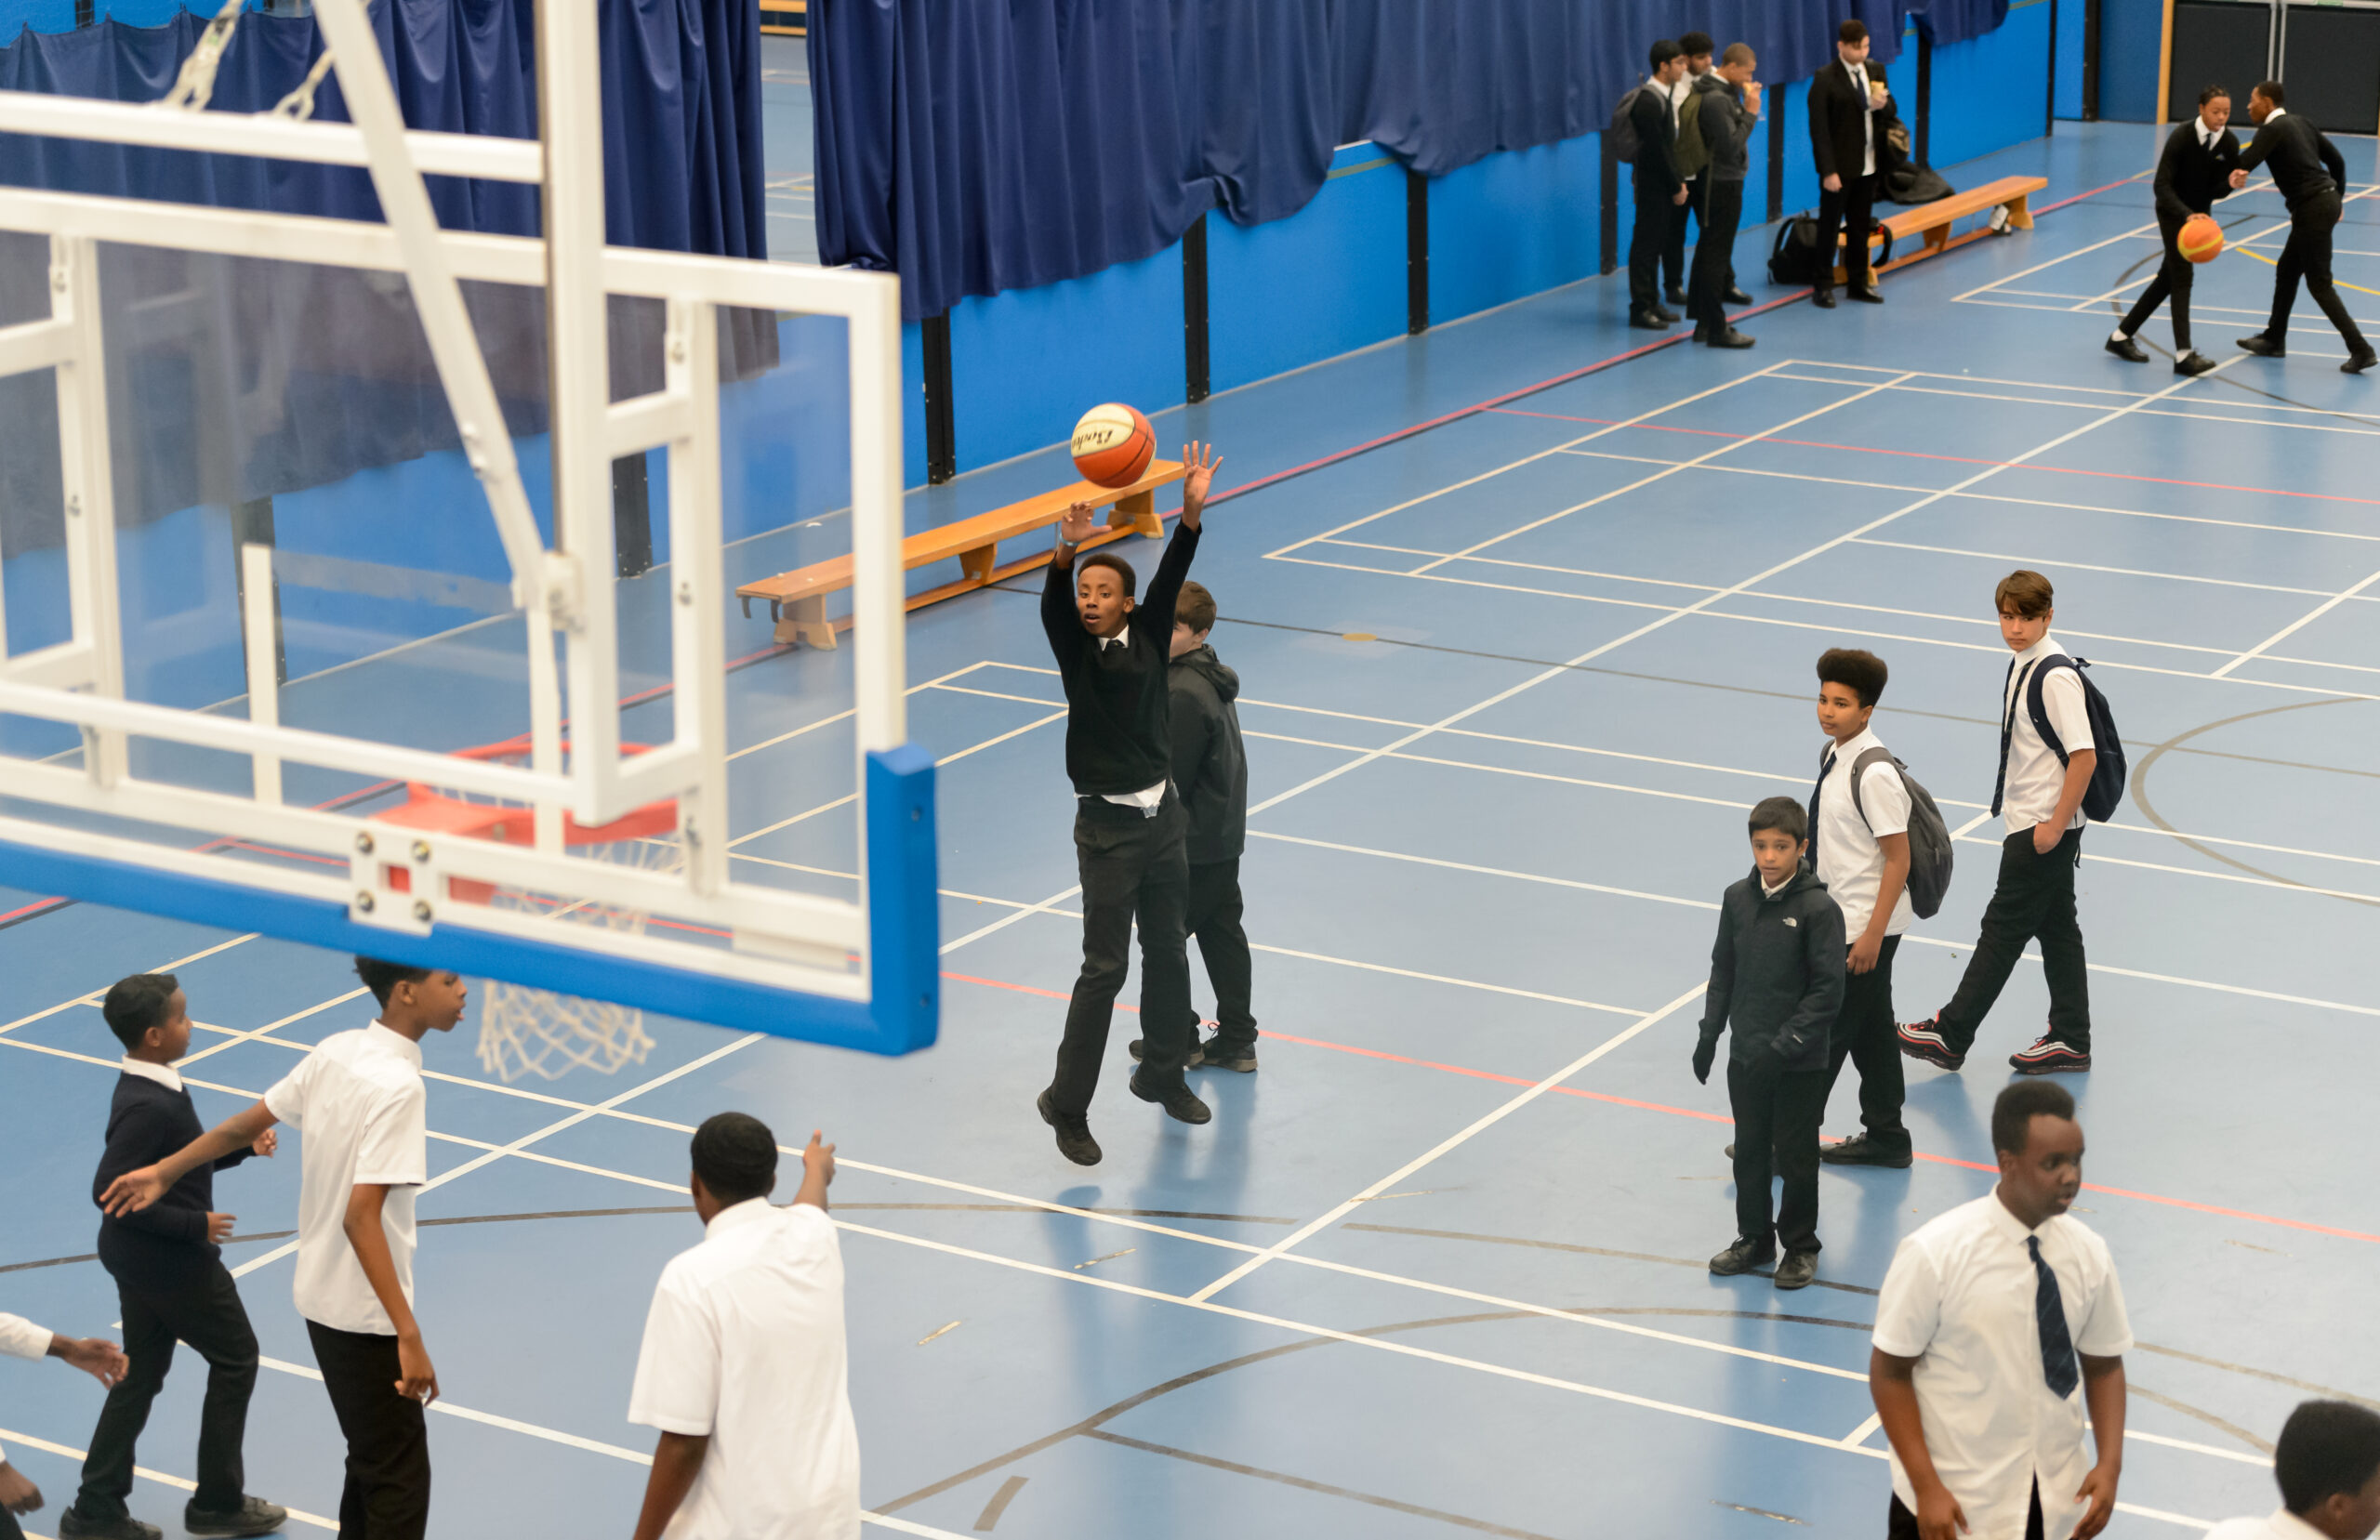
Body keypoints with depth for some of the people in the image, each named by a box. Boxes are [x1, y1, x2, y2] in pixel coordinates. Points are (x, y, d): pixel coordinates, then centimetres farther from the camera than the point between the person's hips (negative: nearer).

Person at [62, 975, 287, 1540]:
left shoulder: (150, 1089, 4)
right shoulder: (149, 1107, -27)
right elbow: (110, 1190, -30)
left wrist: (245, 1146, 6)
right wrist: (194, 1225, -24)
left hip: (139, 1260, 9)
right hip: (173, 1265, -9)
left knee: (140, 1375, 16)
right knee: (235, 1358, 8)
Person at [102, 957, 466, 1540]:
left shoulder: (337, 1050, 0)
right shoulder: (398, 1086, -24)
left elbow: (247, 1123, 11)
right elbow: (361, 1218, -29)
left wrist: (165, 1171, 24)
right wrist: (409, 1335, -30)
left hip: (320, 1297, 8)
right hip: (367, 1313, -8)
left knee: (371, 1462, 22)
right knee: (400, 1481, 1)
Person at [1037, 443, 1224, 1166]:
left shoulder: (1148, 638, 1)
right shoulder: (1075, 648, -6)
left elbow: (1169, 579, -11)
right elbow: (1052, 603, -25)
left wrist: (1191, 513, -24)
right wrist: (1066, 549, -44)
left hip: (1163, 816, 4)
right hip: (1107, 827, -4)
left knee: (1168, 951, 16)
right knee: (1105, 966, -5)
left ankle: (1163, 1073, 34)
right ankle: (1066, 1103, 2)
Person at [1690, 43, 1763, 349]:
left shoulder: (1725, 92, 10)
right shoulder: (1716, 99, -21)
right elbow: (1731, 145, -23)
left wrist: (1746, 108, 4)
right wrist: (1750, 113, -17)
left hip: (1721, 182, 10)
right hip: (1722, 183, -10)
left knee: (1710, 252, 13)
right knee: (1716, 255, -6)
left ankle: (1704, 323, 19)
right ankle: (1716, 329, -3)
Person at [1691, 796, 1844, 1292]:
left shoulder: (1818, 909, -15)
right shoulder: (1737, 899, 0)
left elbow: (1827, 991, -15)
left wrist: (1783, 1046, -19)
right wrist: (1710, 1033, 7)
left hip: (1800, 1064, -5)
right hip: (1746, 1056, 5)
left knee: (1795, 1157, 6)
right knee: (1749, 1151, 14)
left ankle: (1800, 1247, 22)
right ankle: (1754, 1238, 30)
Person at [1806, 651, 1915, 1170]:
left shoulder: (1874, 773, -23)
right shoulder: (1833, 753, 4)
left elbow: (1897, 858, -20)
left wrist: (1872, 934, -19)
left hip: (1868, 924, -9)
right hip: (1839, 915, 9)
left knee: (1828, 1030, 1)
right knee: (1871, 1028, 18)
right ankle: (1884, 1137, 29)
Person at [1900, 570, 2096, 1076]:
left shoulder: (2056, 676, -22)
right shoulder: (2023, 663, 8)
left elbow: (2084, 755, -24)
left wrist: (2054, 826, -20)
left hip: (2045, 829, -10)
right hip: (2028, 822, 10)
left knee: (2004, 928, -1)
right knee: (2056, 928, 14)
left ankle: (1950, 1036, 6)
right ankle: (2070, 1039, 22)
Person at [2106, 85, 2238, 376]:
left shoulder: (2229, 144, -10)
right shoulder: (2181, 137, -24)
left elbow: (2217, 191, -6)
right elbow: (2162, 185, -26)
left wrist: (2230, 183, -29)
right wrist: (2186, 214, -40)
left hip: (2198, 213, 6)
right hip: (2173, 211, -6)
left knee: (2168, 278, 11)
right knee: (2182, 277, -16)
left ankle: (2121, 336, 25)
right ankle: (2183, 355, -22)